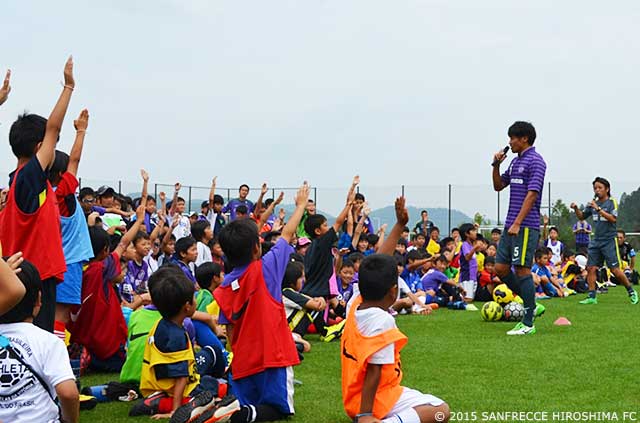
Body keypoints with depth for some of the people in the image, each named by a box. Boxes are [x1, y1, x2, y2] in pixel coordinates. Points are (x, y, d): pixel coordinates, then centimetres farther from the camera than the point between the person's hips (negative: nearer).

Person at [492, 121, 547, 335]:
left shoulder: (535, 162, -9)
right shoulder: (515, 162, 17)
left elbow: (532, 195, -17)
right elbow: (498, 186, 25)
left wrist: (517, 223, -21)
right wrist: (496, 165, 8)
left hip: (526, 226, -9)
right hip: (511, 225, 9)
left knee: (522, 270, -7)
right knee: (500, 269, 8)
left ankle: (528, 324, 0)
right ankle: (530, 305, 22)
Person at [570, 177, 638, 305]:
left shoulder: (612, 202, -6)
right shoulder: (593, 203, 10)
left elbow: (613, 218, -20)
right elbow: (582, 216, 19)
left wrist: (598, 209, -24)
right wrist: (576, 209, 0)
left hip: (609, 240, -6)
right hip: (596, 240, 6)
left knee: (615, 270, -7)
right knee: (591, 268, -1)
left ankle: (631, 292, 10)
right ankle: (592, 297, 4)